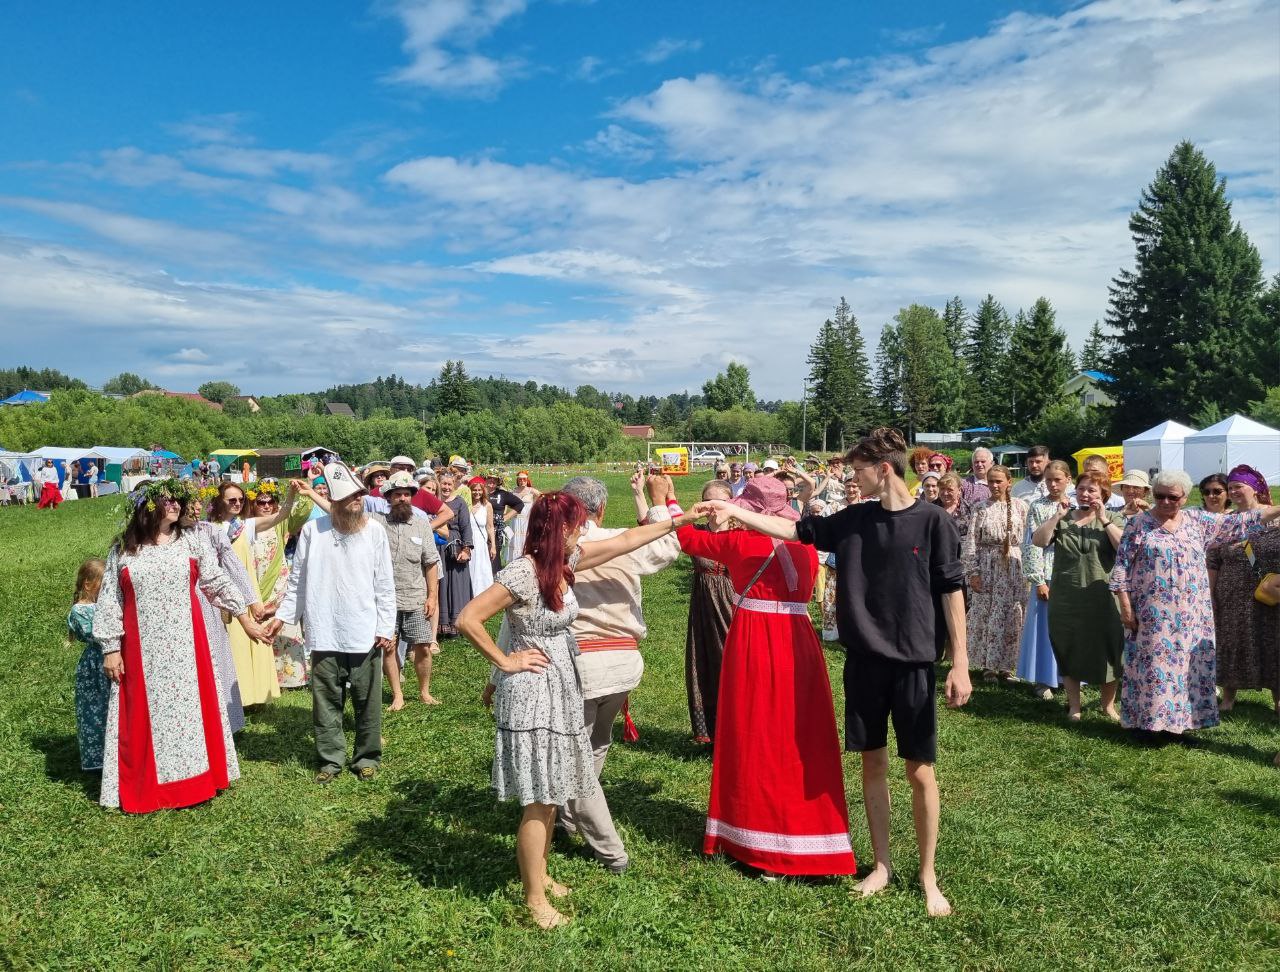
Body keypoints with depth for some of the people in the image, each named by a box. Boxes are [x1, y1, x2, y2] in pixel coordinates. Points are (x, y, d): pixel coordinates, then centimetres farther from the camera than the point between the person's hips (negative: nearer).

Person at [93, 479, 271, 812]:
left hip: (185, 646, 1)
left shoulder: (191, 541, 2)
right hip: (141, 650, 0)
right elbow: (109, 603, 3)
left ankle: (193, 781, 19)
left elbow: (217, 582, 7)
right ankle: (145, 788, 17)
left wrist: (245, 619, 8)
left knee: (189, 709, 6)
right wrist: (110, 649, 0)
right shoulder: (122, 550, 1)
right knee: (145, 716, 6)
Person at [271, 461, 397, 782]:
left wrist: (387, 627, -3)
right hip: (325, 633, 1)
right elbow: (298, 579, 6)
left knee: (367, 701, 9)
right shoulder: (312, 530, -3)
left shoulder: (375, 530, -3)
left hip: (366, 634, 0)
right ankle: (330, 758, 26)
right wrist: (284, 614, 1)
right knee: (326, 701, 10)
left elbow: (385, 584, -1)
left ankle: (367, 757, 25)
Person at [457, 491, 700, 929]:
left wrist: (677, 521, 12)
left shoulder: (564, 562, 3)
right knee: (538, 799, 0)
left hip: (561, 688, 8)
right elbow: (467, 619, -24)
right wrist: (505, 661, -15)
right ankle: (534, 897, 15)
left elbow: (624, 541, 10)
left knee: (552, 793, 17)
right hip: (532, 693, -8)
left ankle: (540, 874, 34)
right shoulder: (522, 573, -22)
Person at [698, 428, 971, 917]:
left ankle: (928, 877, 22)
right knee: (872, 763, 12)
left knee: (920, 771, 4)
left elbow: (952, 593, -6)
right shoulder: (853, 519, 4)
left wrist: (959, 664, -8)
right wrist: (731, 510, 5)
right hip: (863, 660, 4)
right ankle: (881, 865, 28)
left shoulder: (933, 521, -8)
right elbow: (796, 529, 9)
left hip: (913, 663, -4)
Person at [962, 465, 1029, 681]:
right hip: (987, 566, -1)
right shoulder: (980, 508, 1)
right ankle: (987, 664, 13)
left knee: (1011, 615, 4)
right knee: (985, 615, 2)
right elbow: (971, 542, -2)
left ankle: (1005, 664, 15)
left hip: (1014, 566, 1)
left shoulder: (1020, 507, 3)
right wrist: (973, 572, -7)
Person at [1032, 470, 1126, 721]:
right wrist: (1058, 515, -13)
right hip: (1066, 599, 1)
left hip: (1103, 599, -1)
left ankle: (1108, 705, 24)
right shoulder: (1061, 518, 7)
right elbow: (1039, 541, -7)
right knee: (1069, 651, 9)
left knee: (1107, 652, 5)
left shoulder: (1113, 519, 4)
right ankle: (1074, 705, 24)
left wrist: (1104, 520, -15)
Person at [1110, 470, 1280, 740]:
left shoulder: (1198, 520, 6)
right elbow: (1122, 566, -5)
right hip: (1152, 614, -3)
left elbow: (1239, 523, 8)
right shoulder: (1138, 524, -4)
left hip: (1191, 614, 4)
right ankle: (1148, 721, 11)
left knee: (1188, 665, 8)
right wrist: (1126, 606, -10)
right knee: (1153, 664, 2)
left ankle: (1183, 720, 20)